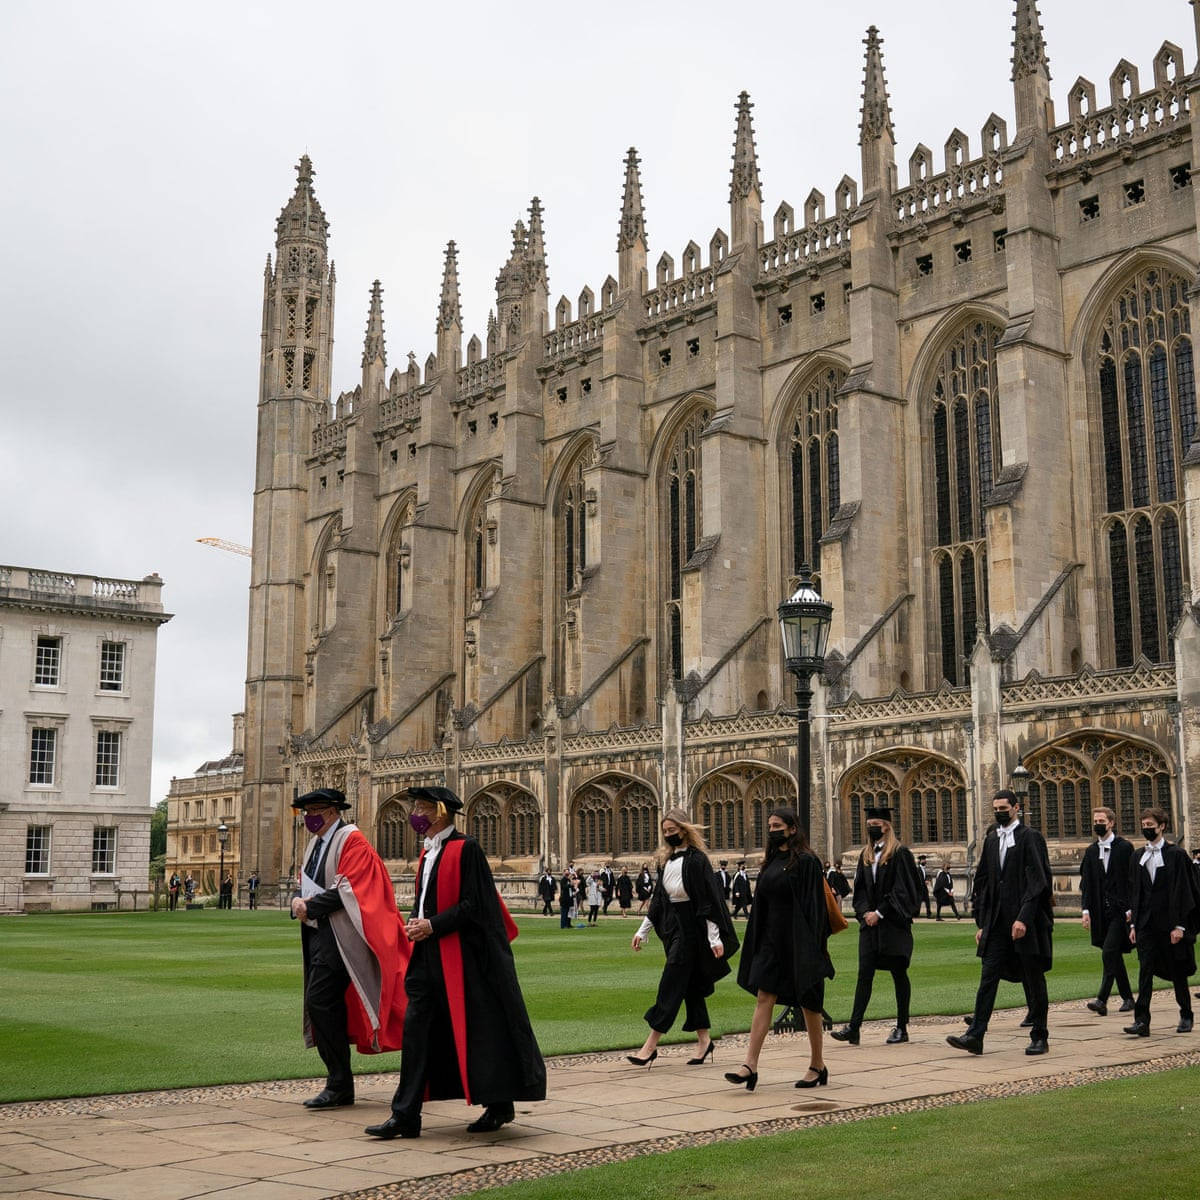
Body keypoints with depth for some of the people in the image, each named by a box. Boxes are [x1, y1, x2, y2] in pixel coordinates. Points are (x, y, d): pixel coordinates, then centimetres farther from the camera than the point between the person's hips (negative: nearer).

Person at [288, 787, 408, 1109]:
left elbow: (346, 889, -19)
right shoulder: (316, 843, 18)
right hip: (317, 932, 9)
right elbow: (304, 884, 18)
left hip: (338, 935, -9)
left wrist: (310, 906, -15)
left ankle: (339, 1085, -8)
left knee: (319, 1001, -15)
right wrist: (298, 900, -4)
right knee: (327, 1006, 10)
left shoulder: (351, 840, -9)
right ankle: (339, 1085, 18)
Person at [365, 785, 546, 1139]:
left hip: (463, 956, -8)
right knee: (416, 1028, 2)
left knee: (478, 1029, 1)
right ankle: (406, 1116, 5)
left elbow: (473, 904, -16)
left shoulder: (465, 849, -11)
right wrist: (414, 922, 1)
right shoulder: (428, 853, 15)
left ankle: (499, 1106, 16)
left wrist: (433, 925, -18)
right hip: (428, 954, 8)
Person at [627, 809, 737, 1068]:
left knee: (671, 984, -7)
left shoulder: (696, 860, -13)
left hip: (690, 928, -8)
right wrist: (643, 930, 14)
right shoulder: (666, 859, 11)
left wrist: (714, 938, -18)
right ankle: (705, 1040, 22)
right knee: (691, 985, 13)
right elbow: (658, 898, 16)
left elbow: (708, 899, -15)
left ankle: (651, 1045, -6)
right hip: (672, 925, 8)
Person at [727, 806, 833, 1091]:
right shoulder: (771, 862, 12)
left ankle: (818, 1065, 17)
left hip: (797, 941, -7)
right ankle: (751, 1065, -8)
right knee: (763, 998, -2)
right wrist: (759, 942, 14)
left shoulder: (806, 862, -10)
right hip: (771, 939, 7)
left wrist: (809, 947, -19)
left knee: (808, 1003, 4)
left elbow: (813, 906, -14)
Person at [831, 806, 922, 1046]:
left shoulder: (900, 854, -6)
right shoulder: (866, 855, 13)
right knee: (864, 974, -1)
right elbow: (860, 888, 14)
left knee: (899, 974, 4)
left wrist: (879, 913, -14)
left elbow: (901, 890, -12)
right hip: (870, 924, 5)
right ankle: (854, 1029, -5)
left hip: (894, 925, -5)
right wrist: (865, 912, -3)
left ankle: (902, 1028, 12)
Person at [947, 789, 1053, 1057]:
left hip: (1027, 923, -5)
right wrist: (981, 924, 11)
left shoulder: (1030, 838, -6)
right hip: (996, 923, 6)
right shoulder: (991, 840, 14)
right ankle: (975, 1036, -6)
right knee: (988, 978, -2)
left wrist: (1023, 919, -21)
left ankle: (1040, 1037, 17)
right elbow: (983, 883, 16)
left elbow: (1037, 882, -13)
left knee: (1034, 982, 5)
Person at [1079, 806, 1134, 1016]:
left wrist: (1130, 909, -11)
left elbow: (1132, 880, -6)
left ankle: (1102, 1000, -18)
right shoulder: (1091, 852, 12)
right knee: (1114, 955, 11)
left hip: (1120, 910, -6)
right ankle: (1127, 998, 23)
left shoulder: (1124, 848, -4)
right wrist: (1086, 910, 3)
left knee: (1109, 952, -15)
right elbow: (1086, 884, 12)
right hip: (1101, 911, 6)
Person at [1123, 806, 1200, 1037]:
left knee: (1178, 972, 9)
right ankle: (1142, 1021, -11)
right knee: (1145, 970, -6)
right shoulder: (1138, 857, 11)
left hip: (1170, 923, -4)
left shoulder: (1176, 854, -5)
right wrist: (1133, 923, 7)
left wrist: (1179, 925, -14)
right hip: (1146, 924, 4)